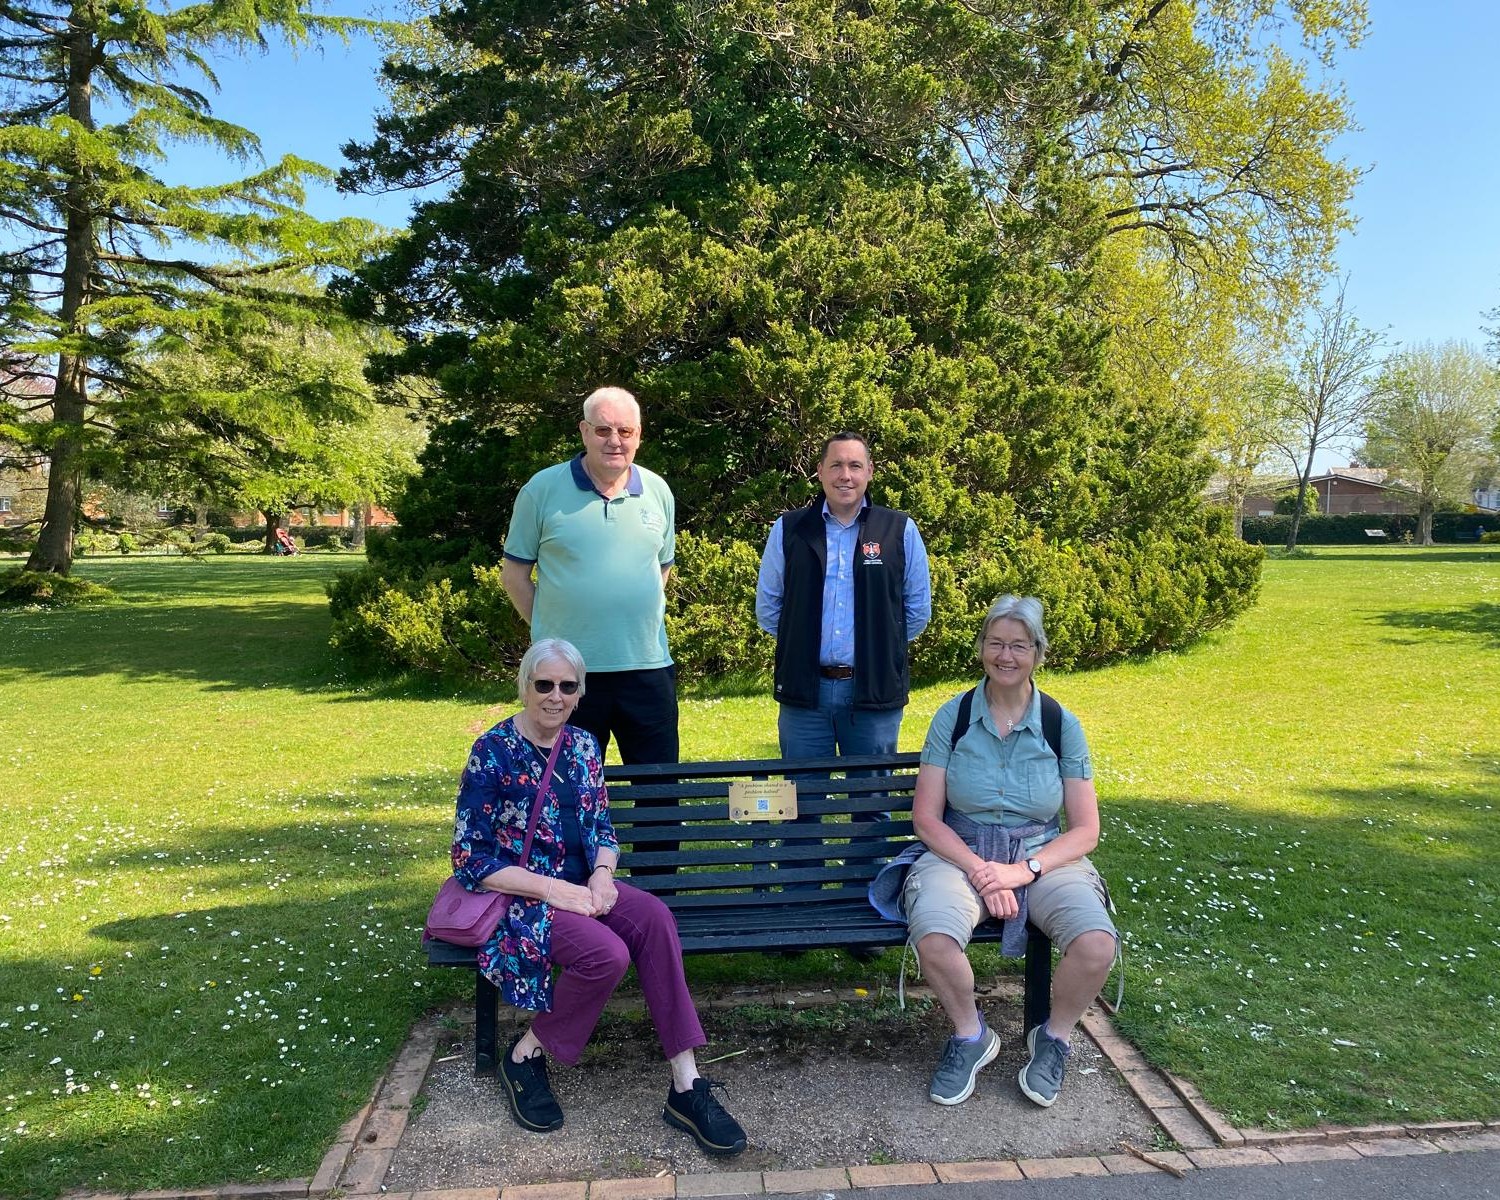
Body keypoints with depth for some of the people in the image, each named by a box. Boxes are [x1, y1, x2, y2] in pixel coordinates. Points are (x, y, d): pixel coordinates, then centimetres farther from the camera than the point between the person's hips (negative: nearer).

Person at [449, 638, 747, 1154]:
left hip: (581, 885, 5)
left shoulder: (584, 745, 6)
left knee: (655, 917, -26)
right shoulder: (493, 752, -10)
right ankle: (526, 1054, -4)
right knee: (607, 953, -31)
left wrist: (602, 873, -9)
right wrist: (553, 889, -20)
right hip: (521, 897, -5)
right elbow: (470, 860, -12)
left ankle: (686, 1087, -22)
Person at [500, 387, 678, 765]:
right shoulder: (542, 489, -3)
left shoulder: (658, 491, 7)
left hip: (647, 667, 3)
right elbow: (514, 574, 2)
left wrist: (641, 620, 10)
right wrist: (550, 631, -1)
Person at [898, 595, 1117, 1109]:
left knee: (1097, 945, -28)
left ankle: (1053, 1038, 5)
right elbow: (926, 817, -3)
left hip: (1043, 856, 1)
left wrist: (1023, 871, -15)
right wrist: (981, 872, -17)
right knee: (933, 939, -33)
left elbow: (1085, 830, 0)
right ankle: (971, 1036, 1)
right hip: (961, 854, -1)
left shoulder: (1062, 725, 1)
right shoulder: (953, 718, -1)